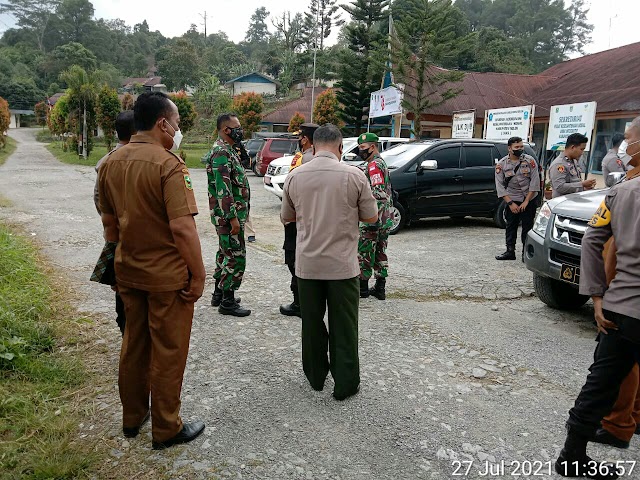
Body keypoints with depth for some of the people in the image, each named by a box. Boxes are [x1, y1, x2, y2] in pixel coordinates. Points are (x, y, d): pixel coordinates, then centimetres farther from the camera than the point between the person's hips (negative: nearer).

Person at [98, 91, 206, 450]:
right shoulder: (169, 165, -19)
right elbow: (182, 227, -24)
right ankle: (166, 430, 21)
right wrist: (198, 274, -16)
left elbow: (109, 221, 13)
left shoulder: (112, 163, 4)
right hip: (167, 275, -7)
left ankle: (133, 417, 35)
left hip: (128, 271, 7)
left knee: (134, 344, 20)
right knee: (168, 352, 6)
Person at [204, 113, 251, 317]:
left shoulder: (227, 150, 16)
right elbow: (223, 190, -24)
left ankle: (219, 294, 28)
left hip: (227, 215, 11)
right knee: (236, 256, -6)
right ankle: (227, 302, 2)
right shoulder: (221, 153, -18)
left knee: (225, 253, 17)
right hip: (228, 214, -11)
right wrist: (233, 217, -24)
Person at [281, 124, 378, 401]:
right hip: (342, 264, -2)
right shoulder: (354, 176, -10)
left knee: (312, 323, 16)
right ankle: (345, 384, 17)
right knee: (343, 326, 9)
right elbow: (371, 217, 0)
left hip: (307, 264, 3)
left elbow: (286, 217, 11)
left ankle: (315, 376, 30)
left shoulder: (295, 177, -2)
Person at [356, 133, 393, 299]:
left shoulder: (374, 165, -15)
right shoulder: (382, 163, 18)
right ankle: (380, 288, 18)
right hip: (385, 220, 10)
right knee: (380, 254, 13)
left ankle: (362, 287, 9)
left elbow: (378, 194, -24)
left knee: (364, 252, 0)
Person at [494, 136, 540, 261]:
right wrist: (510, 203, -12)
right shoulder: (501, 164, -3)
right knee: (511, 226, 7)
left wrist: (526, 201, -11)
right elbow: (500, 186, -5)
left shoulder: (530, 161, -4)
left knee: (528, 227, 1)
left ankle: (526, 253, 8)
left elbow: (535, 182, -6)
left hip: (528, 201, -1)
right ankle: (510, 252, 15)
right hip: (511, 201, 1)